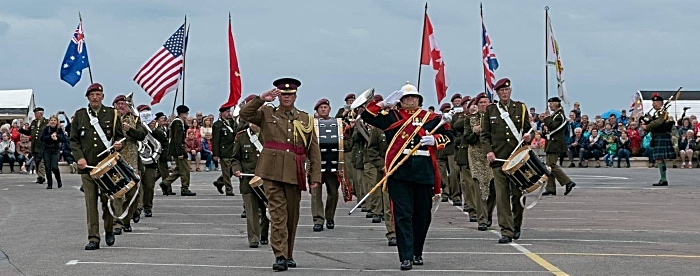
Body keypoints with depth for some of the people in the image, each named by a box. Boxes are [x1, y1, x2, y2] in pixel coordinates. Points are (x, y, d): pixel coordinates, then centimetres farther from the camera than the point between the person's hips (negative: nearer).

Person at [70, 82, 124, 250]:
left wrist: (118, 144, -10)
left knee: (107, 199, 1)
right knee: (90, 202, -3)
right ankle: (93, 238, -3)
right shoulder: (79, 115, 10)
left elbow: (119, 135, 13)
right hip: (87, 165, 0)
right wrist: (79, 157, -5)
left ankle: (109, 230, 24)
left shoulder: (111, 114, 9)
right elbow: (73, 140, 9)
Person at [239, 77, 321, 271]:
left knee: (292, 215, 9)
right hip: (272, 172, -2)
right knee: (278, 213, -10)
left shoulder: (305, 119, 11)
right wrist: (261, 99, -11)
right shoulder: (267, 114, 10)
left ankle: (289, 254, 22)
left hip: (294, 173, 2)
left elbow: (314, 150, 9)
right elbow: (244, 114, -2)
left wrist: (315, 176, 2)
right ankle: (280, 256, -14)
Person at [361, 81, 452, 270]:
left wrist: (435, 140, -5)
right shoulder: (391, 117, 9)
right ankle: (406, 257, -11)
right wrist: (384, 104, -3)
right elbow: (367, 116, 6)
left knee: (423, 215, 10)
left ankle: (417, 253, 27)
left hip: (424, 172, 2)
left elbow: (448, 135, 14)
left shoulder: (431, 118, 11)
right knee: (403, 215, -8)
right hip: (399, 172, -2)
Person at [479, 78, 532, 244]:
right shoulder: (490, 110, 10)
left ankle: (516, 225, 26)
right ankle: (506, 232, -8)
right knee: (502, 195, -8)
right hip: (498, 158, -1)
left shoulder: (520, 108, 11)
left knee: (518, 193, 3)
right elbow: (484, 134, 10)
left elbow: (528, 128, 17)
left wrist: (528, 136, -6)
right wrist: (488, 151, -5)